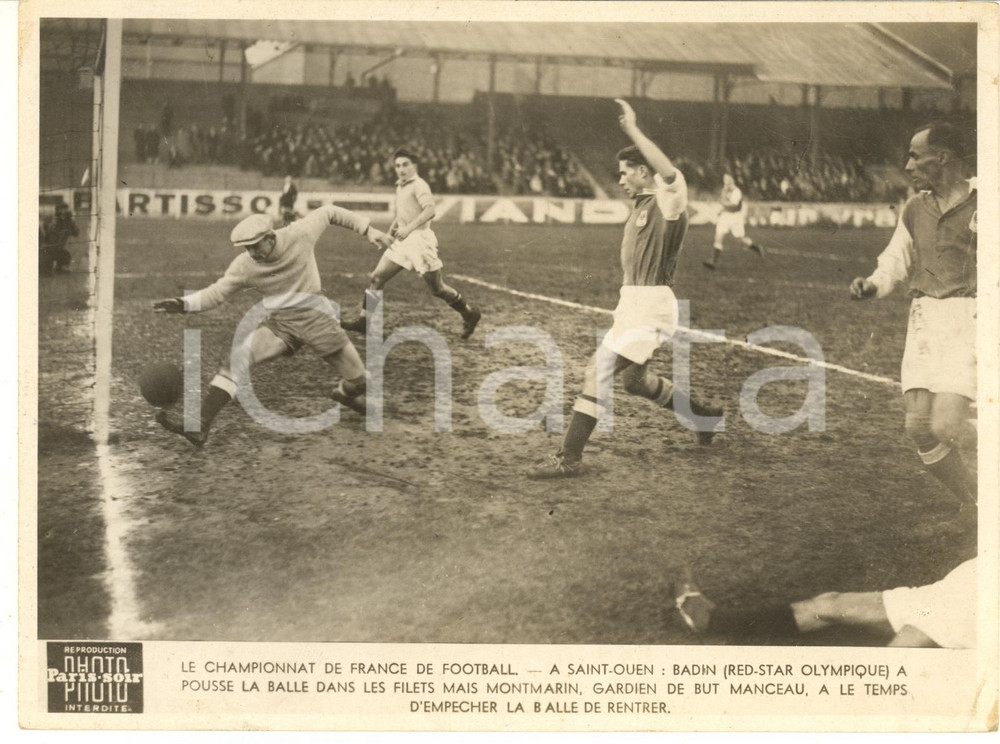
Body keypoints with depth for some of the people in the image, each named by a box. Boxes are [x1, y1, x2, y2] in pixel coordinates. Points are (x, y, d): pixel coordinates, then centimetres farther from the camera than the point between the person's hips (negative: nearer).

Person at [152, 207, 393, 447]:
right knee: (235, 362, -20)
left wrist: (367, 229, 0)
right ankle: (199, 427, -25)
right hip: (280, 323, 1)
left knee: (358, 381, 2)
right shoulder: (244, 266, -11)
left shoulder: (300, 234, -15)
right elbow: (216, 292, -7)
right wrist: (183, 304, -24)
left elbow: (327, 212, 1)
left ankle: (346, 394, 43)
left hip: (317, 318, -1)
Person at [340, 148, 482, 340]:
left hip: (419, 239, -8)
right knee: (377, 277, -1)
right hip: (403, 240, 8)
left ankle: (469, 314, 17)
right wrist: (392, 229, 17)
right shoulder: (400, 187, 15)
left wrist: (408, 228, -31)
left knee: (437, 289, -1)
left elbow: (429, 210, -25)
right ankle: (364, 320, 1)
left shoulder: (419, 185, -10)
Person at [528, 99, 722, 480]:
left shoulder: (667, 201, -13)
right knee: (634, 380, 23)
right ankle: (703, 414, 40)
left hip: (650, 306, -11)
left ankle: (569, 458, -9)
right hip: (632, 304, 11)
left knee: (598, 373, -13)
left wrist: (632, 130, -36)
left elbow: (670, 173, -37)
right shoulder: (641, 206, 17)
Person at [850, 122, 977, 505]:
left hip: (969, 319, -6)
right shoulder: (914, 209, 13)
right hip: (924, 320, 6)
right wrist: (872, 284, 1)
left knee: (945, 426, -18)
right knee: (918, 427, -1)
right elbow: (896, 261, 21)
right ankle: (972, 505, 19)